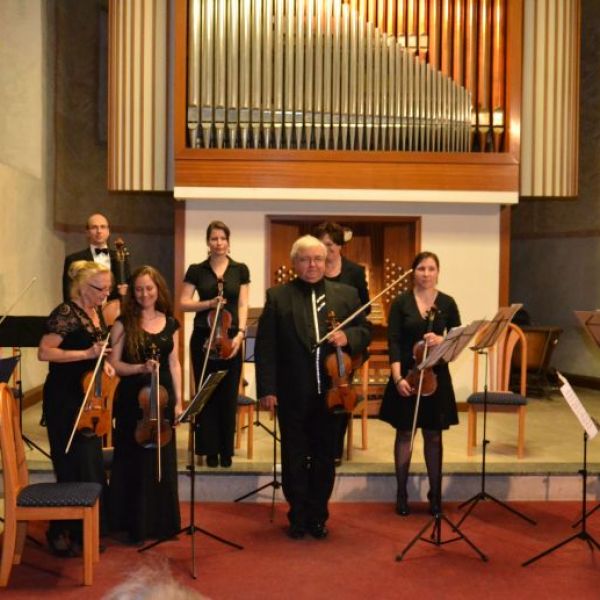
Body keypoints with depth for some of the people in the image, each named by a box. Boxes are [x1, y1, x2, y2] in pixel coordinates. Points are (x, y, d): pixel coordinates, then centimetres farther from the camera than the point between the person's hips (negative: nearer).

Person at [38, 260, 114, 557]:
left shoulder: (97, 313, 9)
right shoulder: (66, 313, -17)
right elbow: (44, 352, -22)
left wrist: (103, 364, 3)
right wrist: (86, 354, -26)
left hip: (88, 397, 9)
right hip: (65, 399, -9)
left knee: (90, 465, 15)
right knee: (74, 468, -5)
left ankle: (84, 530, 28)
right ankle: (62, 532, 10)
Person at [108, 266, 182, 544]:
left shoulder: (170, 323, 6)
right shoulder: (124, 323, -4)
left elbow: (174, 364, 9)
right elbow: (114, 364, -5)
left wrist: (178, 400, 5)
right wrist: (140, 367, -22)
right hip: (132, 399, -3)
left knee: (163, 459, 10)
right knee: (134, 460, 3)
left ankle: (162, 521, 23)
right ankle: (135, 523, 16)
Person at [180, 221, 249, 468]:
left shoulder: (240, 270, 4)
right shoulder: (196, 270, 4)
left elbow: (242, 305, 0)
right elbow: (184, 303, 1)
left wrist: (240, 333, -13)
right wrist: (209, 303, -14)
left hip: (230, 338, 0)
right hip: (203, 338, 0)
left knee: (228, 395, 4)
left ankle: (226, 450, 15)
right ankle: (210, 450, 13)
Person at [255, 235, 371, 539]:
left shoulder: (346, 294, 6)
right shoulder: (277, 297, -1)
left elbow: (365, 331, 9)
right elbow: (265, 346, -4)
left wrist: (348, 336, -14)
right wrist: (267, 389, -10)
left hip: (331, 392, 2)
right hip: (292, 394, -1)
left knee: (324, 459, 12)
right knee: (294, 459, 11)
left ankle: (318, 516, 28)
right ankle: (298, 517, 27)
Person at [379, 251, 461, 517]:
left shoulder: (447, 303, 2)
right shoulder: (401, 302, -2)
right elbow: (394, 342, -8)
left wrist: (441, 340, -18)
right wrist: (398, 377, -17)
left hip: (436, 375, 1)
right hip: (407, 375, -1)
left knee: (433, 435, 8)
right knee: (404, 433, 6)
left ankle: (435, 494, 19)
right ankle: (401, 493, 17)